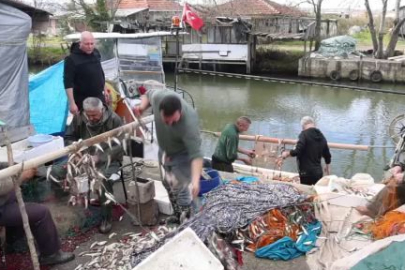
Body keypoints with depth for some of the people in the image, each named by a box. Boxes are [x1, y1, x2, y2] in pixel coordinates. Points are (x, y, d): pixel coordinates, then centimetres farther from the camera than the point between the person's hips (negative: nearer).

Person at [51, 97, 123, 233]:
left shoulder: (114, 119, -11)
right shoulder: (79, 118, 1)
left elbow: (119, 146, -16)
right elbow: (69, 137, 12)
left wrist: (99, 158, -27)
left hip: (108, 160, -4)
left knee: (103, 178, -38)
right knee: (55, 171, -16)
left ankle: (106, 218, -19)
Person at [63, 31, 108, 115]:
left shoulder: (96, 53, 3)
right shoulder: (72, 59, -18)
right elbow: (68, 82, -20)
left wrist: (104, 90, 19)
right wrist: (72, 103, -25)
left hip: (99, 97, 7)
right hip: (83, 100, -6)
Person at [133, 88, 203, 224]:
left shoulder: (189, 123, -43)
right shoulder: (158, 96, -30)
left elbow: (196, 154, -44)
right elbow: (148, 94, -4)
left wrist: (195, 180, -54)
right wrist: (142, 107, -24)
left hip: (182, 153, -6)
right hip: (164, 149, 6)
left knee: (181, 188, -5)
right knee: (168, 184, 20)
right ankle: (177, 214, 39)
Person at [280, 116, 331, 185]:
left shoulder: (304, 134, -11)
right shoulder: (321, 136, 10)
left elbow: (298, 151, -20)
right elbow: (327, 155, 18)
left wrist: (287, 153, -2)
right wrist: (327, 167, 36)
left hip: (306, 172, -6)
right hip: (318, 172, 6)